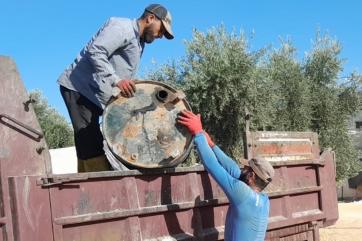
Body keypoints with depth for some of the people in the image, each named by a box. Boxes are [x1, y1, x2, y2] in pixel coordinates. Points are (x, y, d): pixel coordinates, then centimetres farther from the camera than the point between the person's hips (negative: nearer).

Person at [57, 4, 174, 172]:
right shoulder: (122, 27, -9)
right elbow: (95, 51, -24)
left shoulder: (139, 44, 21)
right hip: (79, 88, -10)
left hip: (98, 95, 10)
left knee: (89, 147, 8)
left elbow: (125, 82, 20)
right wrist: (116, 80, -31)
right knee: (91, 145, -13)